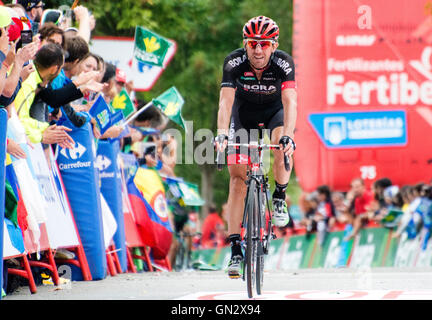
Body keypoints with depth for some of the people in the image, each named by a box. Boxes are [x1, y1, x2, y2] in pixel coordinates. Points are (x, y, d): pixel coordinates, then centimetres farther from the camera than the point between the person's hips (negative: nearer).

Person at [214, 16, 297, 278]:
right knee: (238, 177, -9)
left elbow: (290, 102, -39)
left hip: (274, 111, -1)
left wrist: (288, 136, -54)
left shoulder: (283, 62, -29)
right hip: (244, 111, 1)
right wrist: (222, 133, -52)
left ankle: (280, 198, -7)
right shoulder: (234, 62, -28)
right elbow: (226, 100, -36)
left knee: (283, 145, -34)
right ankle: (235, 250, -8)